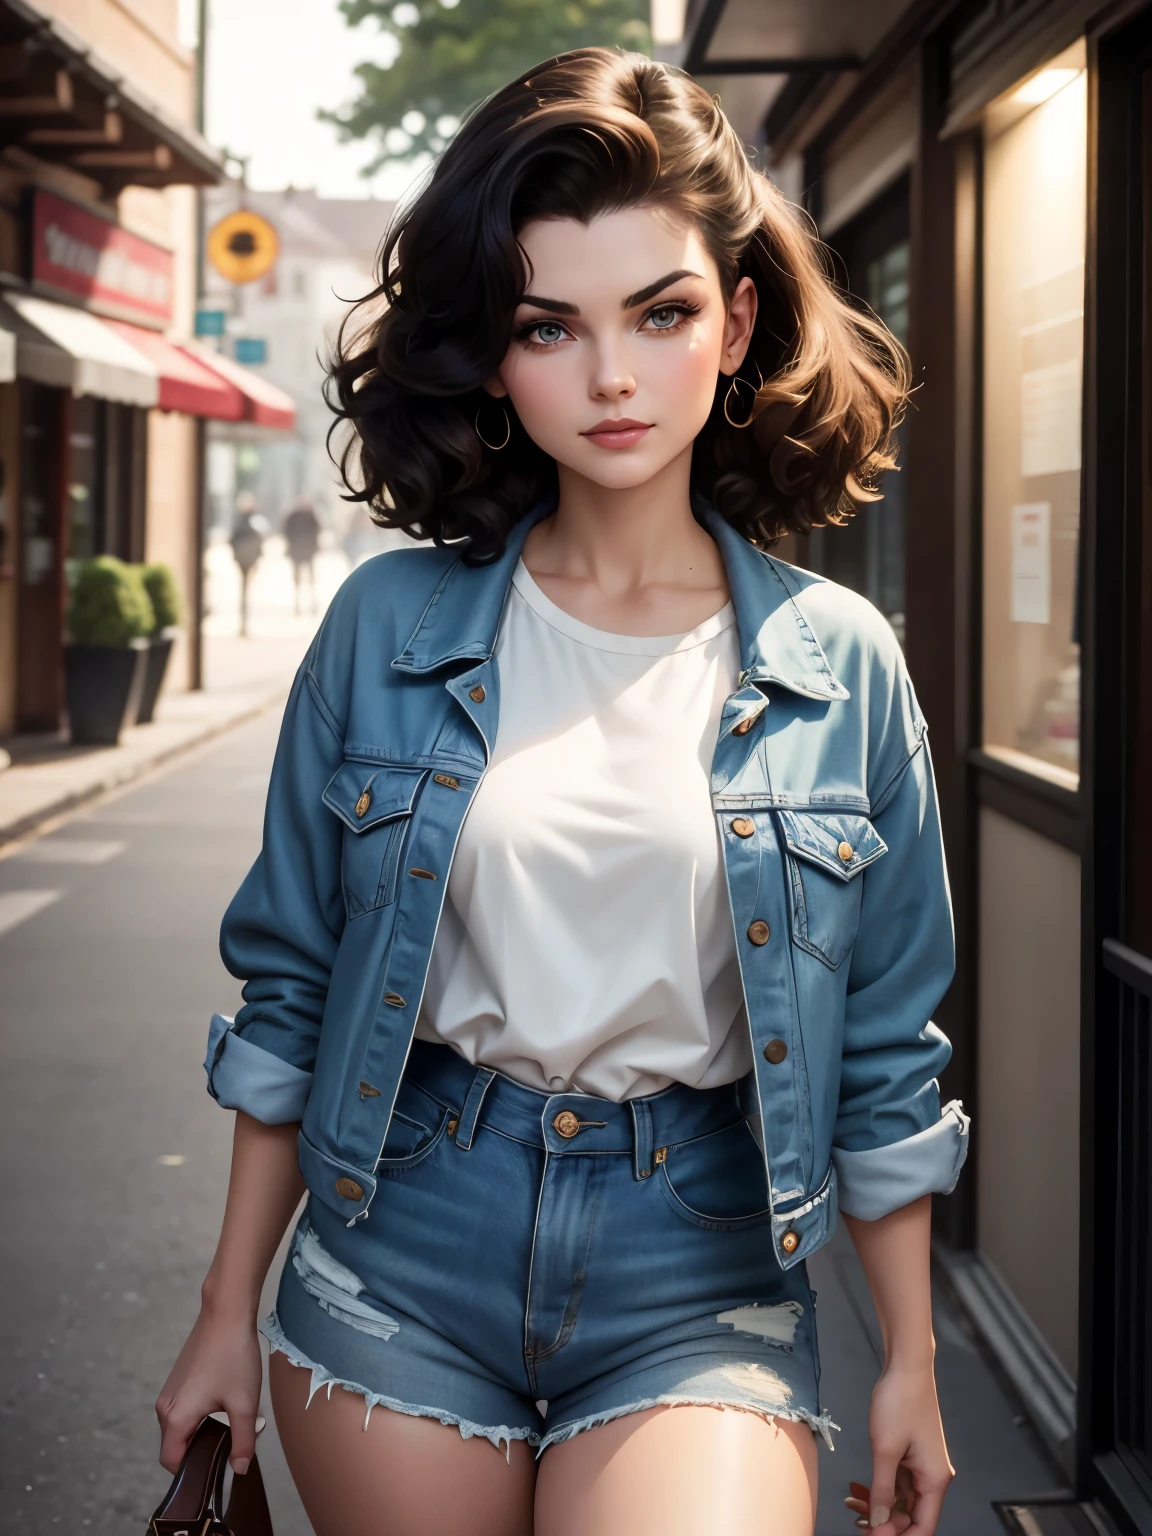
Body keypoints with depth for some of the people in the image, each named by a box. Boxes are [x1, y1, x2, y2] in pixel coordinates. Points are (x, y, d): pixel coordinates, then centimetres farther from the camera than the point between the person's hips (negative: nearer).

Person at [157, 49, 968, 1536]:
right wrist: (228, 1314, 6)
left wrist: (910, 1362, 8)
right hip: (401, 1269, 1)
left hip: (701, 1292, -1)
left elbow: (884, 1053, 5)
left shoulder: (840, 662, -1)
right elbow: (291, 991, 5)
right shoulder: (390, 625, -2)